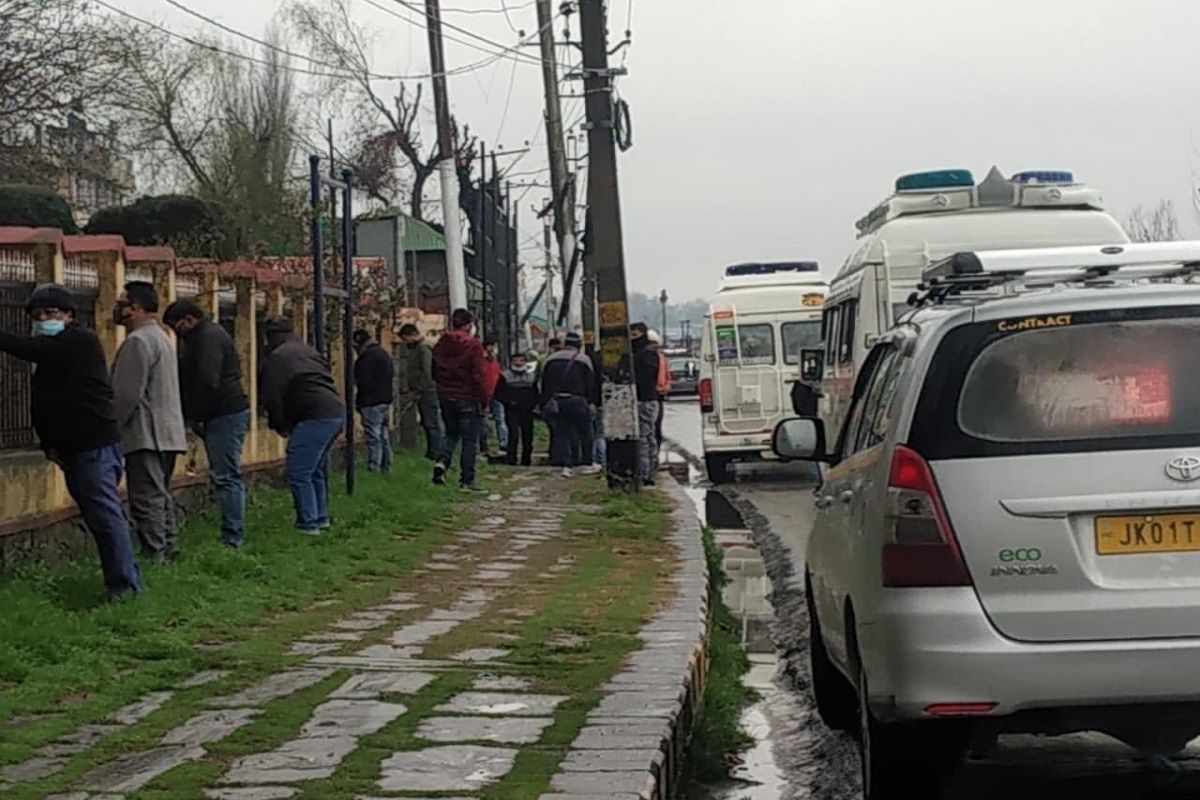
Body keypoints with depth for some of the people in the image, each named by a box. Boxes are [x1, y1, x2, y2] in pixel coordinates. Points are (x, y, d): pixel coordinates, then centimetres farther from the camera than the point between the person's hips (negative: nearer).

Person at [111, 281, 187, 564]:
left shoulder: (138, 341, -14)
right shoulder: (161, 337, 20)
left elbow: (127, 394, -18)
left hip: (146, 434, -11)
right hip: (168, 432, 11)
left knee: (146, 500, -10)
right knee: (161, 496, 16)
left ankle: (154, 559, -12)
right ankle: (169, 551, 19)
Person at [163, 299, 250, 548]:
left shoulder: (209, 338, -13)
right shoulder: (206, 336, 21)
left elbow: (208, 382, -21)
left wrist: (196, 416, -13)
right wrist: (196, 416, 12)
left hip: (225, 415, -11)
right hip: (229, 413, 11)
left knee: (225, 476, -10)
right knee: (227, 476, 11)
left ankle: (232, 537, -10)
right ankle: (234, 534, 14)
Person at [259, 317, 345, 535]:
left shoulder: (277, 357, -2)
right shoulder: (308, 351, 25)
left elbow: (272, 396, -6)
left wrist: (280, 426, 10)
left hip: (315, 417, -9)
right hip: (337, 412, 9)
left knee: (298, 473, -3)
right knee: (316, 469, 22)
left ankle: (308, 523, -4)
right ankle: (321, 518, 29)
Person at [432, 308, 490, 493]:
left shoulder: (441, 345, 6)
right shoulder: (472, 344, -13)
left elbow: (435, 373, 13)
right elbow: (479, 375, -15)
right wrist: (485, 399, -10)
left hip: (445, 397, 5)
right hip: (468, 398, -5)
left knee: (451, 433, 21)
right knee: (469, 439, 3)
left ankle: (442, 461, -5)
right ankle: (467, 480, 3)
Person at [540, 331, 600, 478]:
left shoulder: (551, 360, 10)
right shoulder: (583, 360, -2)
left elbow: (545, 383, 11)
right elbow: (590, 383, -3)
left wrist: (546, 402, 15)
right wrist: (591, 402, 1)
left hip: (557, 401, 4)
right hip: (577, 400, -4)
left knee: (562, 433, 6)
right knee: (584, 432, 9)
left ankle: (566, 465, -3)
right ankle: (587, 464, 14)